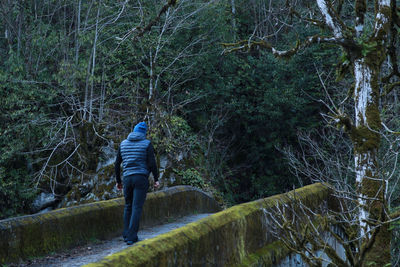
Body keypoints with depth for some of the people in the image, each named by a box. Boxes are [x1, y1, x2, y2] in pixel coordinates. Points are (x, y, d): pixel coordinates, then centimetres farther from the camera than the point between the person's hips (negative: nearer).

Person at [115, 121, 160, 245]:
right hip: (141, 178, -4)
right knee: (137, 208, -4)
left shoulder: (123, 143, 11)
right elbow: (152, 163, -8)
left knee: (128, 206, 17)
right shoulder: (147, 144, -1)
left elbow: (117, 164, 12)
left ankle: (126, 234, 17)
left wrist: (118, 181, 20)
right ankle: (131, 237, -8)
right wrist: (156, 179, 1)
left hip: (127, 178, 4)